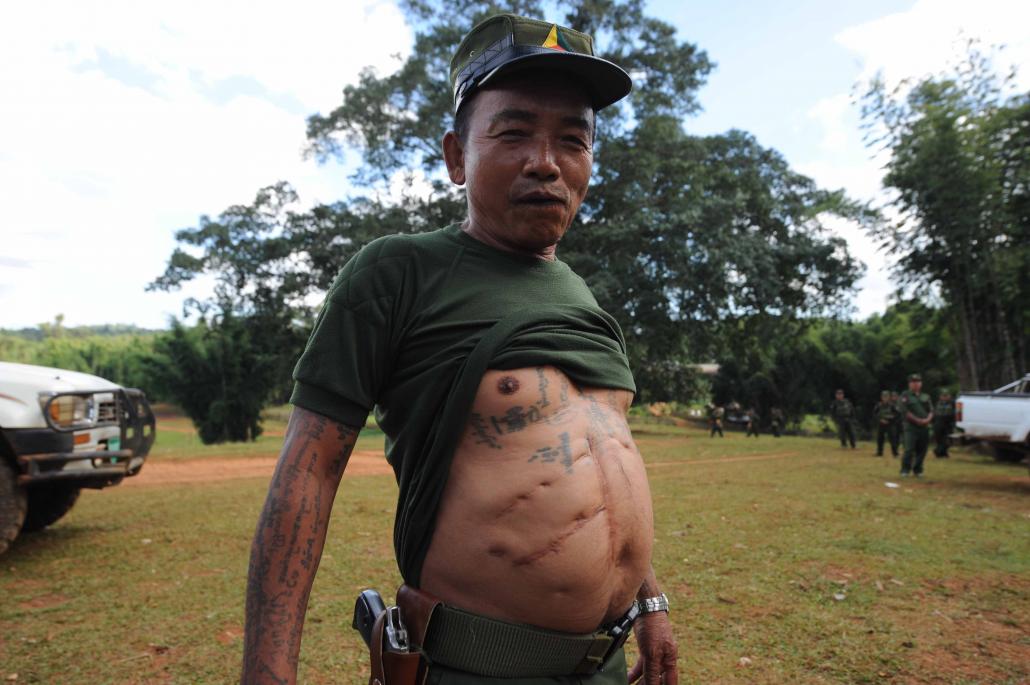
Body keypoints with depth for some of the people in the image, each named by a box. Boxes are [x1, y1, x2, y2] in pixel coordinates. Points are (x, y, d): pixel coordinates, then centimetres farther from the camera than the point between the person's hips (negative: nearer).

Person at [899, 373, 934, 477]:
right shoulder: (905, 396, 0)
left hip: (924, 427, 5)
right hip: (911, 427, -5)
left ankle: (918, 470, 18)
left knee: (922, 450, 6)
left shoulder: (925, 396, 16)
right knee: (909, 450, -12)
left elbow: (931, 410, 10)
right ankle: (905, 470, -4)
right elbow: (905, 411, -8)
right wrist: (918, 420, -14)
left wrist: (928, 419, -9)